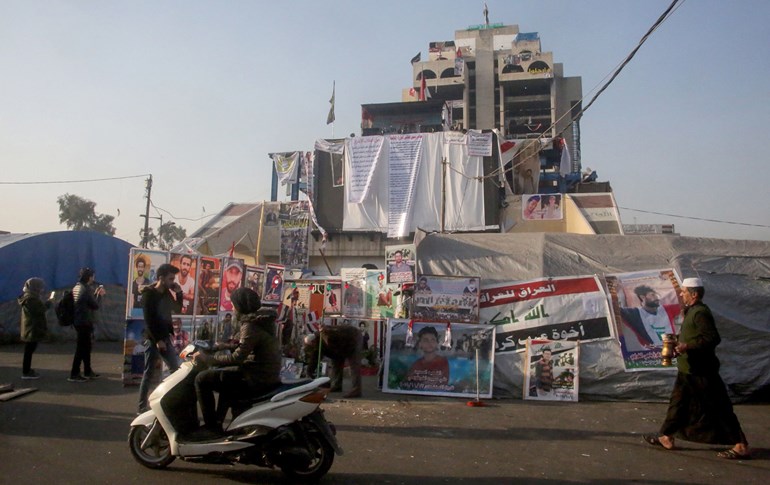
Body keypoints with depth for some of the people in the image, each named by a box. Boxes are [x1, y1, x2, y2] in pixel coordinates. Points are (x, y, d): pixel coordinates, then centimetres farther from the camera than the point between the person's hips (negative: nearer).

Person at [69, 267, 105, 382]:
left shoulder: (76, 288, 10)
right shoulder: (86, 289, -18)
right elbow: (95, 305, -13)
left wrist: (95, 293, 17)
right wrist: (99, 295, 1)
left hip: (78, 321, 10)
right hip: (85, 322, -10)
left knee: (86, 347, 17)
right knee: (81, 348, -3)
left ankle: (87, 371, 25)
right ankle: (74, 374, 0)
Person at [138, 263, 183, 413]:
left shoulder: (167, 293, 9)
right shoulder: (149, 294, -10)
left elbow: (177, 310, 17)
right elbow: (148, 320, -15)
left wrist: (178, 294, 2)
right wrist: (157, 340, -18)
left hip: (165, 338, 7)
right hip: (153, 339, -7)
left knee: (176, 370, 3)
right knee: (149, 374, -1)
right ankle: (142, 407, 8)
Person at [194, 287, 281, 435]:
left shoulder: (250, 326, -18)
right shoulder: (260, 320, 10)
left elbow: (237, 358, -22)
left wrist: (208, 359, -14)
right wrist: (226, 346, 25)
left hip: (257, 379, -10)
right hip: (268, 373, 10)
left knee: (202, 379, -6)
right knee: (221, 370, 33)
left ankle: (211, 427, -1)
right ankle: (219, 420, 36)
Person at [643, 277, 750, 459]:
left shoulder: (700, 313, -19)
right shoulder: (691, 311, 13)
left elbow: (713, 338, -26)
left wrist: (687, 346, -27)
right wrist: (679, 342, 14)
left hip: (700, 371, -10)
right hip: (688, 369, 11)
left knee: (718, 408, -2)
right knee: (678, 403, 13)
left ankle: (741, 446, 7)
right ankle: (667, 438, 20)